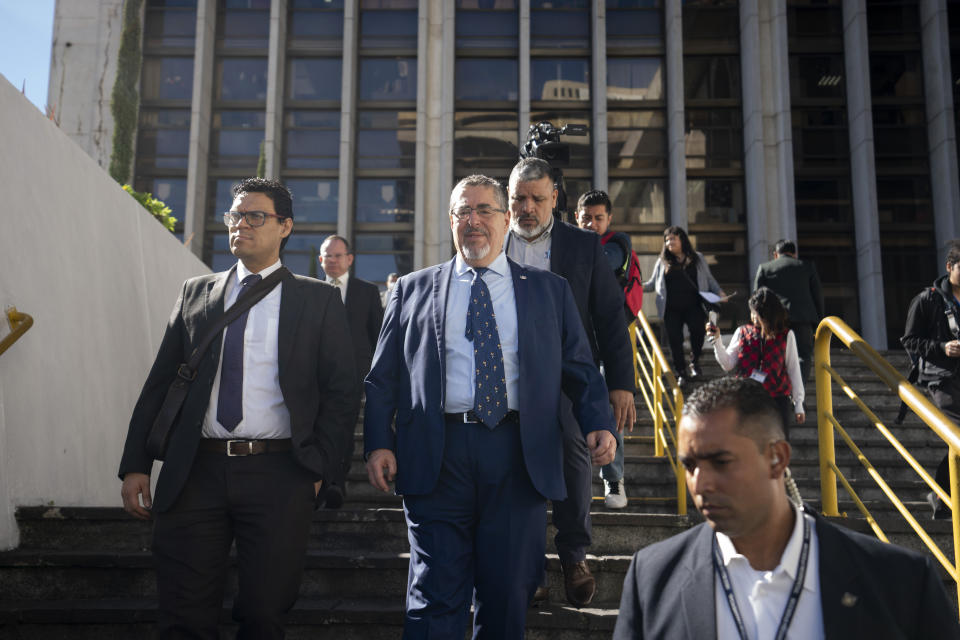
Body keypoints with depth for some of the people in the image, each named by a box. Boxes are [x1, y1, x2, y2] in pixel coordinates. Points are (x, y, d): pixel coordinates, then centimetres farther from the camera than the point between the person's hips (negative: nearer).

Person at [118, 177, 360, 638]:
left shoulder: (318, 300, 5)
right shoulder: (195, 293, 13)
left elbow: (342, 392, 3)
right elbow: (159, 385, 11)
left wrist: (316, 466, -5)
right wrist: (135, 465, 3)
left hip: (278, 477, -2)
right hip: (194, 474, 2)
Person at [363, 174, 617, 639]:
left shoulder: (550, 290, 13)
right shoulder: (413, 290, 12)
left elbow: (580, 370, 10)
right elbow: (382, 378, 9)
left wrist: (599, 425, -8)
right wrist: (378, 443, -4)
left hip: (519, 459, 1)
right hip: (436, 458, 0)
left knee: (507, 600, 9)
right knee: (436, 599, 0)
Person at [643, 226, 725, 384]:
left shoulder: (698, 258, 15)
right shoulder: (663, 262, 14)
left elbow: (709, 279, 18)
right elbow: (652, 283, 14)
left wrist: (719, 293, 2)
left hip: (694, 306, -1)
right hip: (671, 309, 1)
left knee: (698, 332, -18)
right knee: (675, 340, -2)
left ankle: (694, 362, 9)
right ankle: (681, 373, 11)